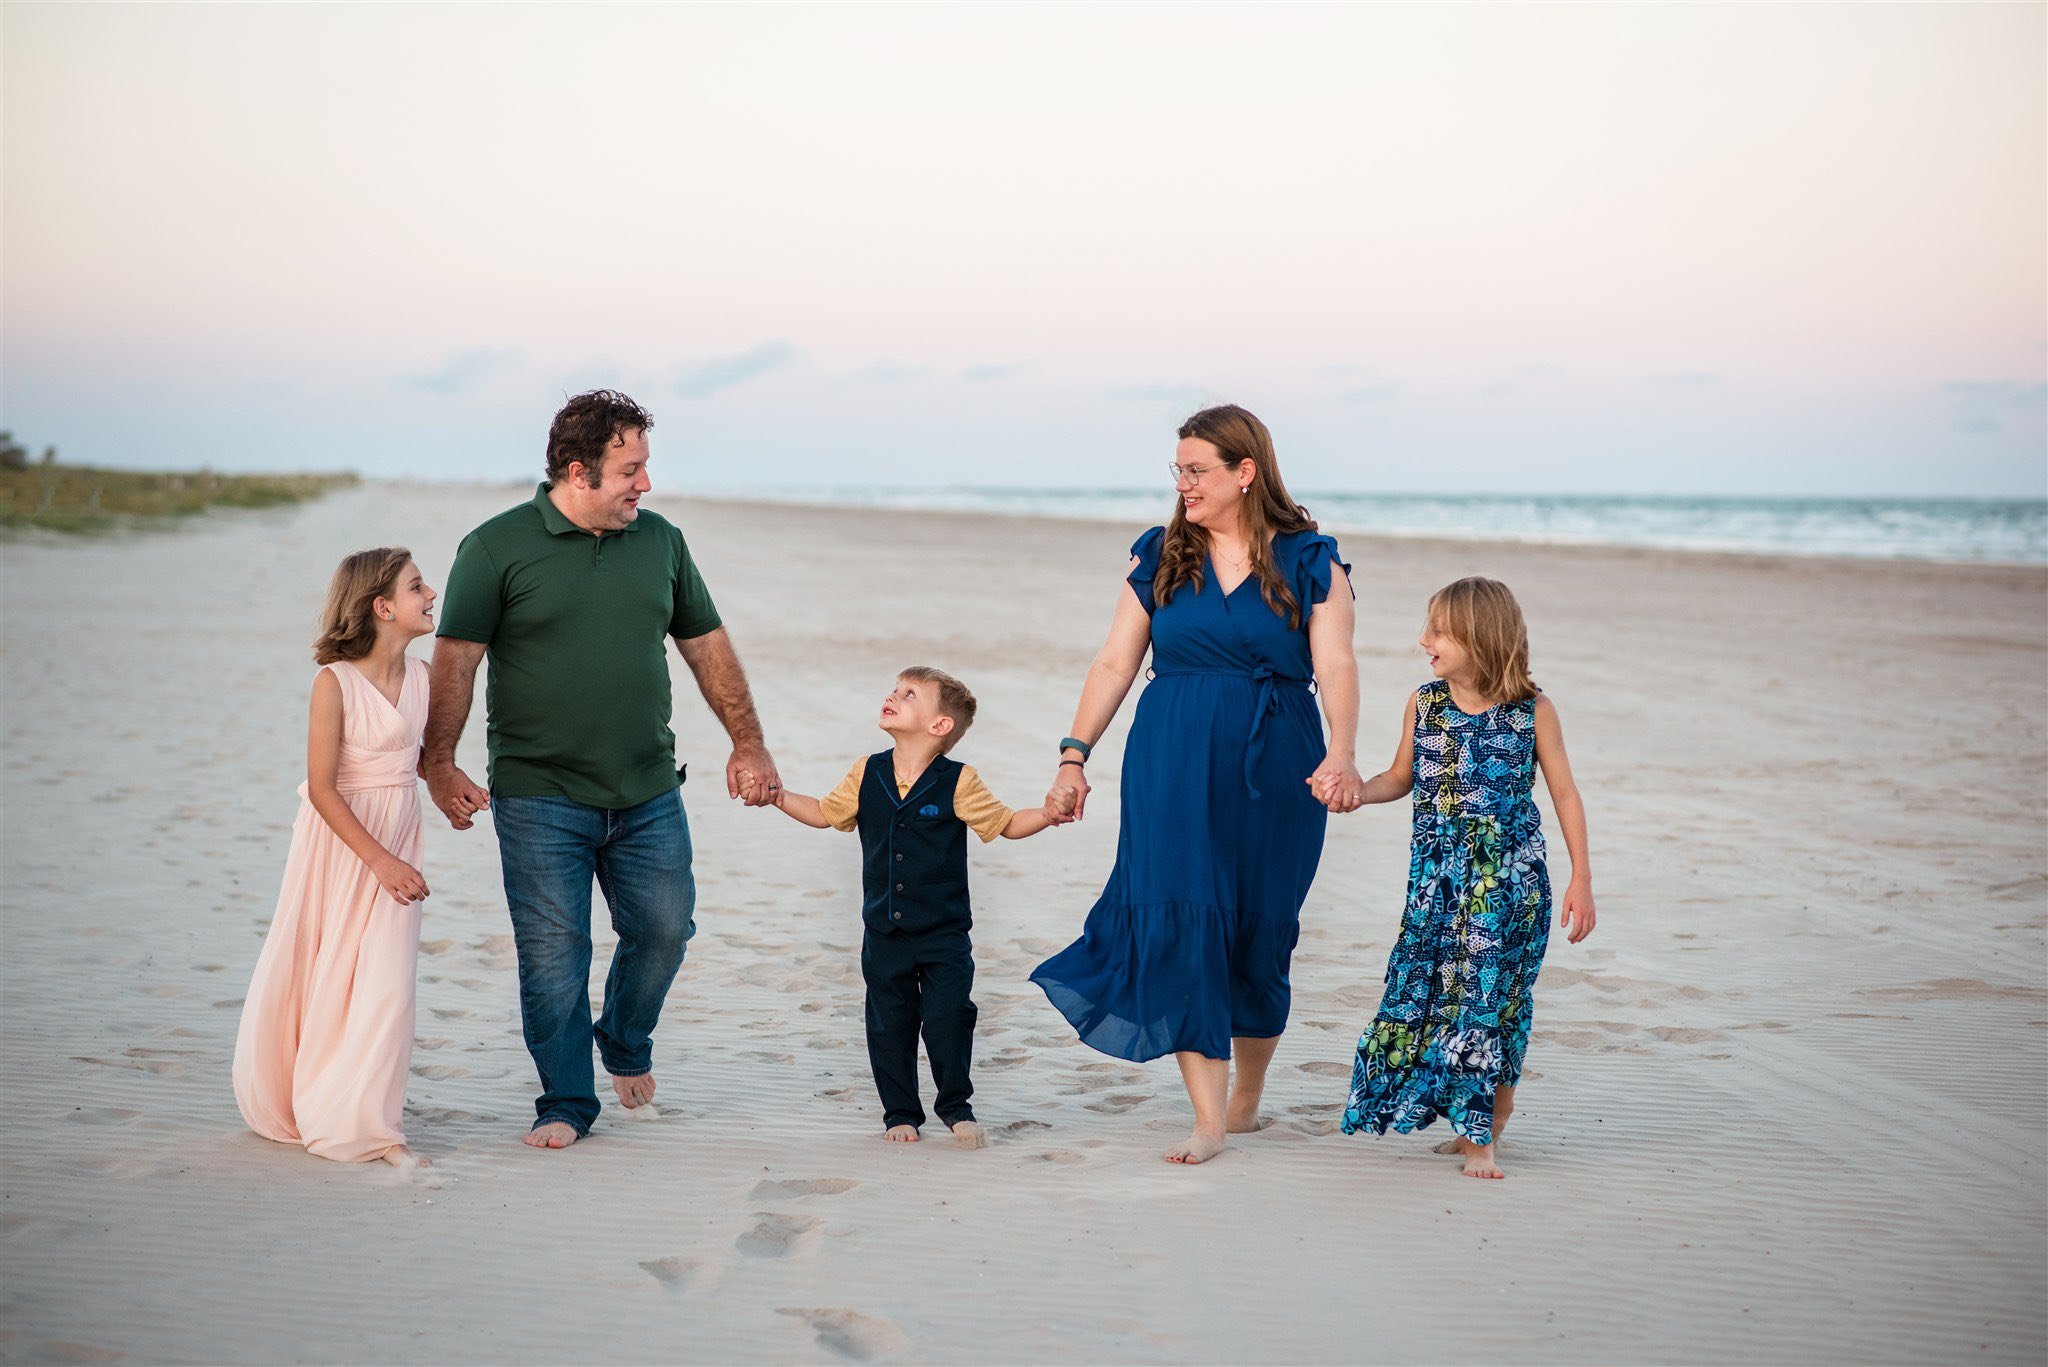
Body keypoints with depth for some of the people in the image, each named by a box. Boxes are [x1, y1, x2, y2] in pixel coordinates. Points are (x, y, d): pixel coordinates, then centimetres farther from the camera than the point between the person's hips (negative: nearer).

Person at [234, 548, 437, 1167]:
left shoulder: (420, 676, 2)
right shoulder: (334, 682, -16)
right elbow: (321, 789, -17)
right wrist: (381, 861, -19)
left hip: (396, 843, 4)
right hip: (339, 841, -4)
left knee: (386, 980, -4)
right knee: (319, 976, 9)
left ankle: (371, 1123, 4)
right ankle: (294, 1108, 30)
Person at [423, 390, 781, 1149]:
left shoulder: (661, 542, 8)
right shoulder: (497, 548, -5)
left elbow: (706, 644, 15)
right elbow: (455, 660, -7)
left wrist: (747, 741, 13)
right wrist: (438, 764, -15)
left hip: (648, 793, 4)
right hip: (539, 795, -4)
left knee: (664, 929, 6)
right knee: (553, 952, -1)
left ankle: (626, 1045, 35)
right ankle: (567, 1104, 13)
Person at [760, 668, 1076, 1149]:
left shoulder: (957, 782, -8)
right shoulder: (866, 775, 2)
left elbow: (1006, 824, 0)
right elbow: (826, 813, 16)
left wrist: (1049, 812, -17)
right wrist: (778, 795, 6)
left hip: (943, 933, -3)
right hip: (884, 933, 4)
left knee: (948, 1018, -8)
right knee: (889, 1024, 8)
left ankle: (955, 1106, 13)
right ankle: (901, 1113, 24)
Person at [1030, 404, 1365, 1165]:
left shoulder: (1309, 563, 0)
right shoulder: (1160, 558, 7)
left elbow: (1335, 666, -10)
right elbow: (1115, 662, 6)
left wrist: (1341, 756, -25)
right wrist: (1074, 753, 0)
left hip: (1273, 772, -1)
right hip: (1172, 767, 1)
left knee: (1260, 932, 7)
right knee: (1180, 926, -9)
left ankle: (1247, 1097, 30)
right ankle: (1208, 1120, -7)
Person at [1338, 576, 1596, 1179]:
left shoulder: (1532, 710, -5)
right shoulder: (1424, 704, 3)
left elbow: (1565, 795, 1)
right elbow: (1400, 778, 15)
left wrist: (1581, 879, -2)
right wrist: (1356, 789, -6)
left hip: (1510, 879, -3)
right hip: (1436, 880, 3)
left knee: (1490, 994, -4)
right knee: (1424, 992, 2)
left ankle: (1481, 1135, 8)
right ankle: (1476, 1125, 17)